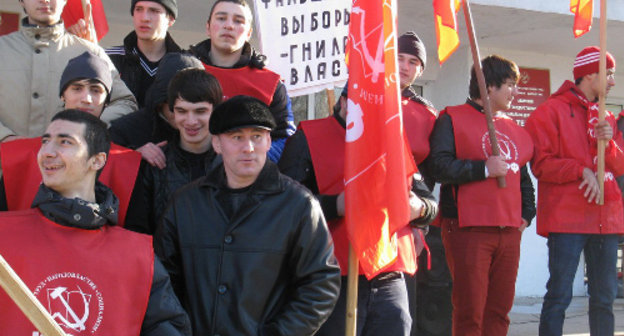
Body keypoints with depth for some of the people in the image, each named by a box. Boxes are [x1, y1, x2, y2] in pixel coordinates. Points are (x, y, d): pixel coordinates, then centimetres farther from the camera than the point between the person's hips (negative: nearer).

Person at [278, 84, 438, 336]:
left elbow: (429, 201, 24)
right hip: (334, 284, -5)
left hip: (391, 284, 5)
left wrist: (418, 208, 0)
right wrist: (335, 205, -20)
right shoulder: (307, 137, 2)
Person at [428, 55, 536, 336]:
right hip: (468, 229, -6)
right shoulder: (452, 119, 0)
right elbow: (439, 167, -13)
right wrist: (483, 168, -15)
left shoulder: (513, 128, 21)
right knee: (470, 312, -5)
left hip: (509, 231, 7)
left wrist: (527, 213, 16)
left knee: (500, 310, 9)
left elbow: (523, 175, 29)